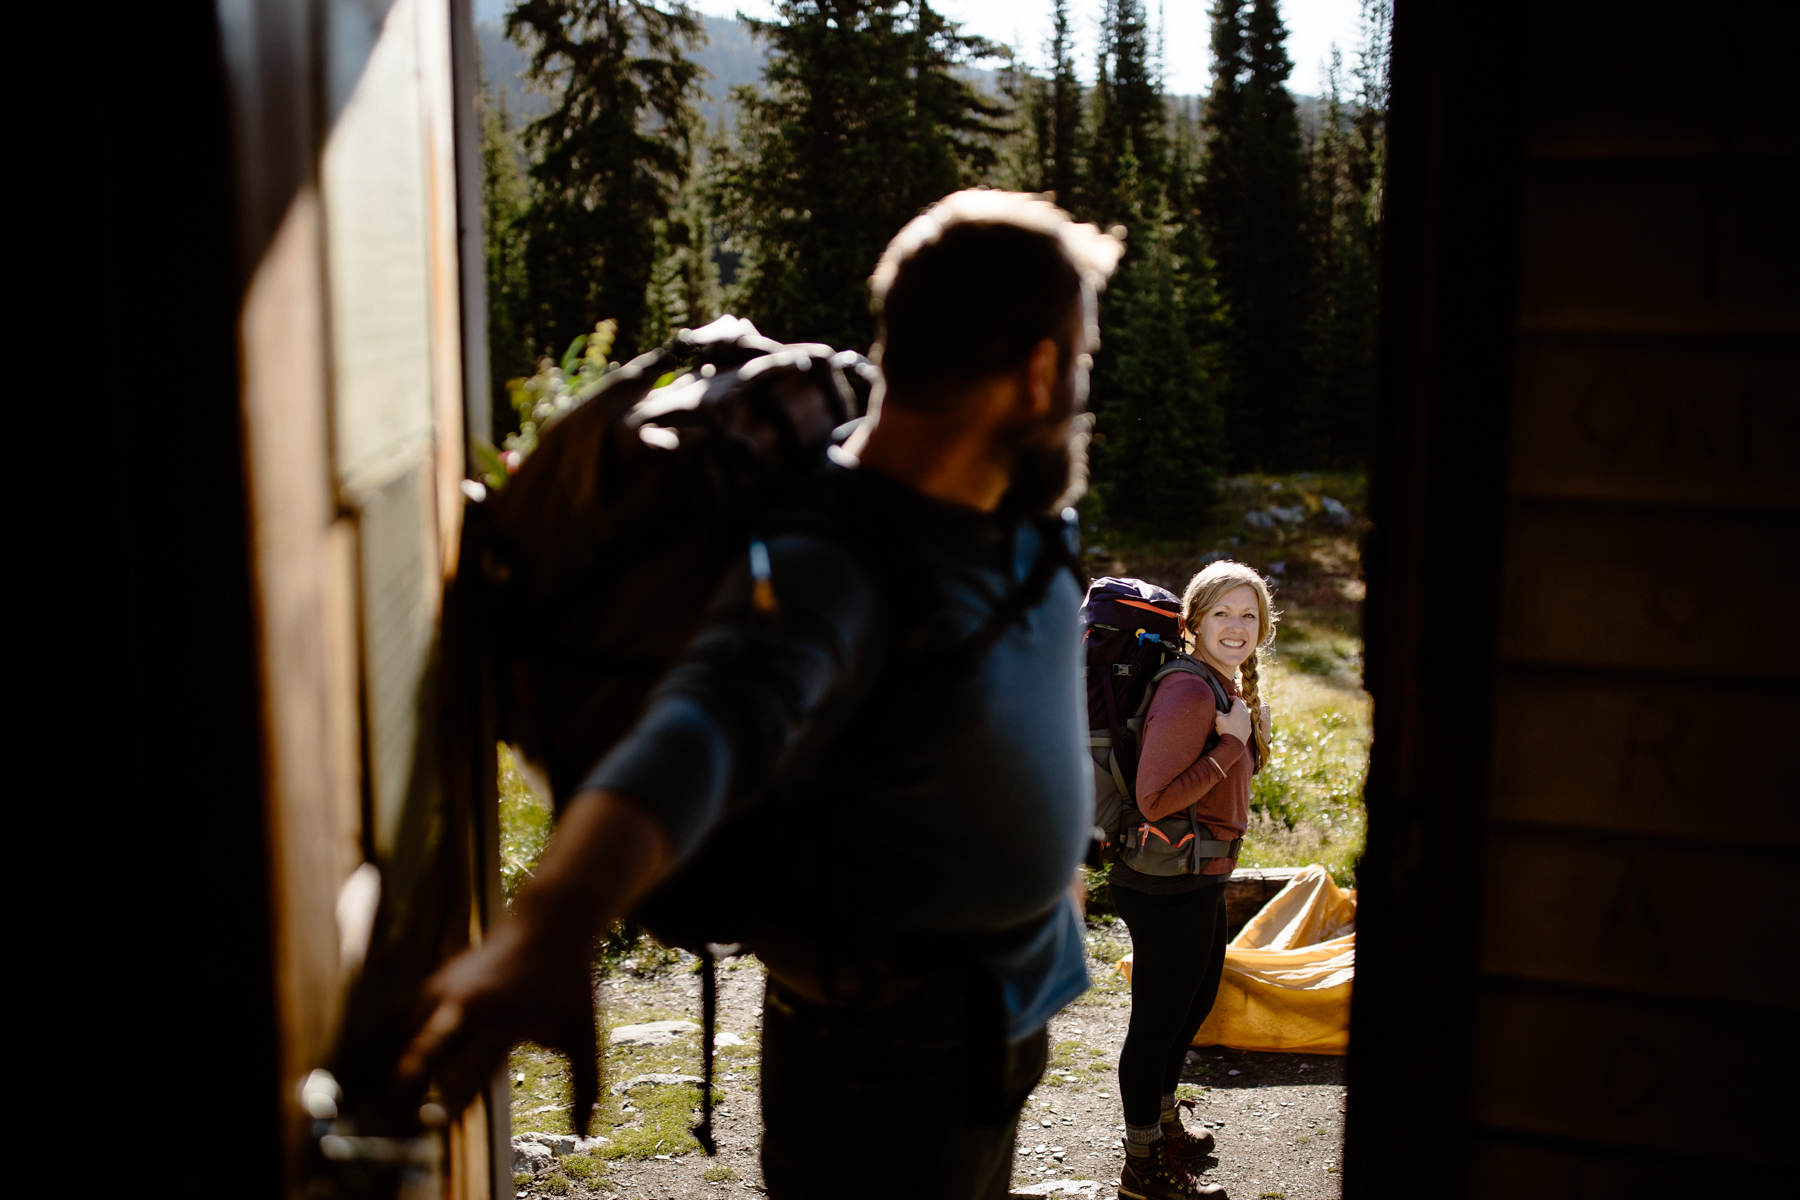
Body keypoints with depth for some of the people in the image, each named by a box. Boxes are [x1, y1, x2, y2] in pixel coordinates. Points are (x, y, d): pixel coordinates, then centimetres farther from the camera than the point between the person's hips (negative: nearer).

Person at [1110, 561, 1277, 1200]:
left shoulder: (1227, 686, 7)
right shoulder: (1189, 692, -24)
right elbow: (1154, 799, -28)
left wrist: (1252, 731, 2)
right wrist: (1231, 744, -24)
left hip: (1202, 881, 11)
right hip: (1168, 887, -11)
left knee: (1195, 1000, 26)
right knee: (1158, 1019, 3)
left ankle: (1162, 1121, 46)